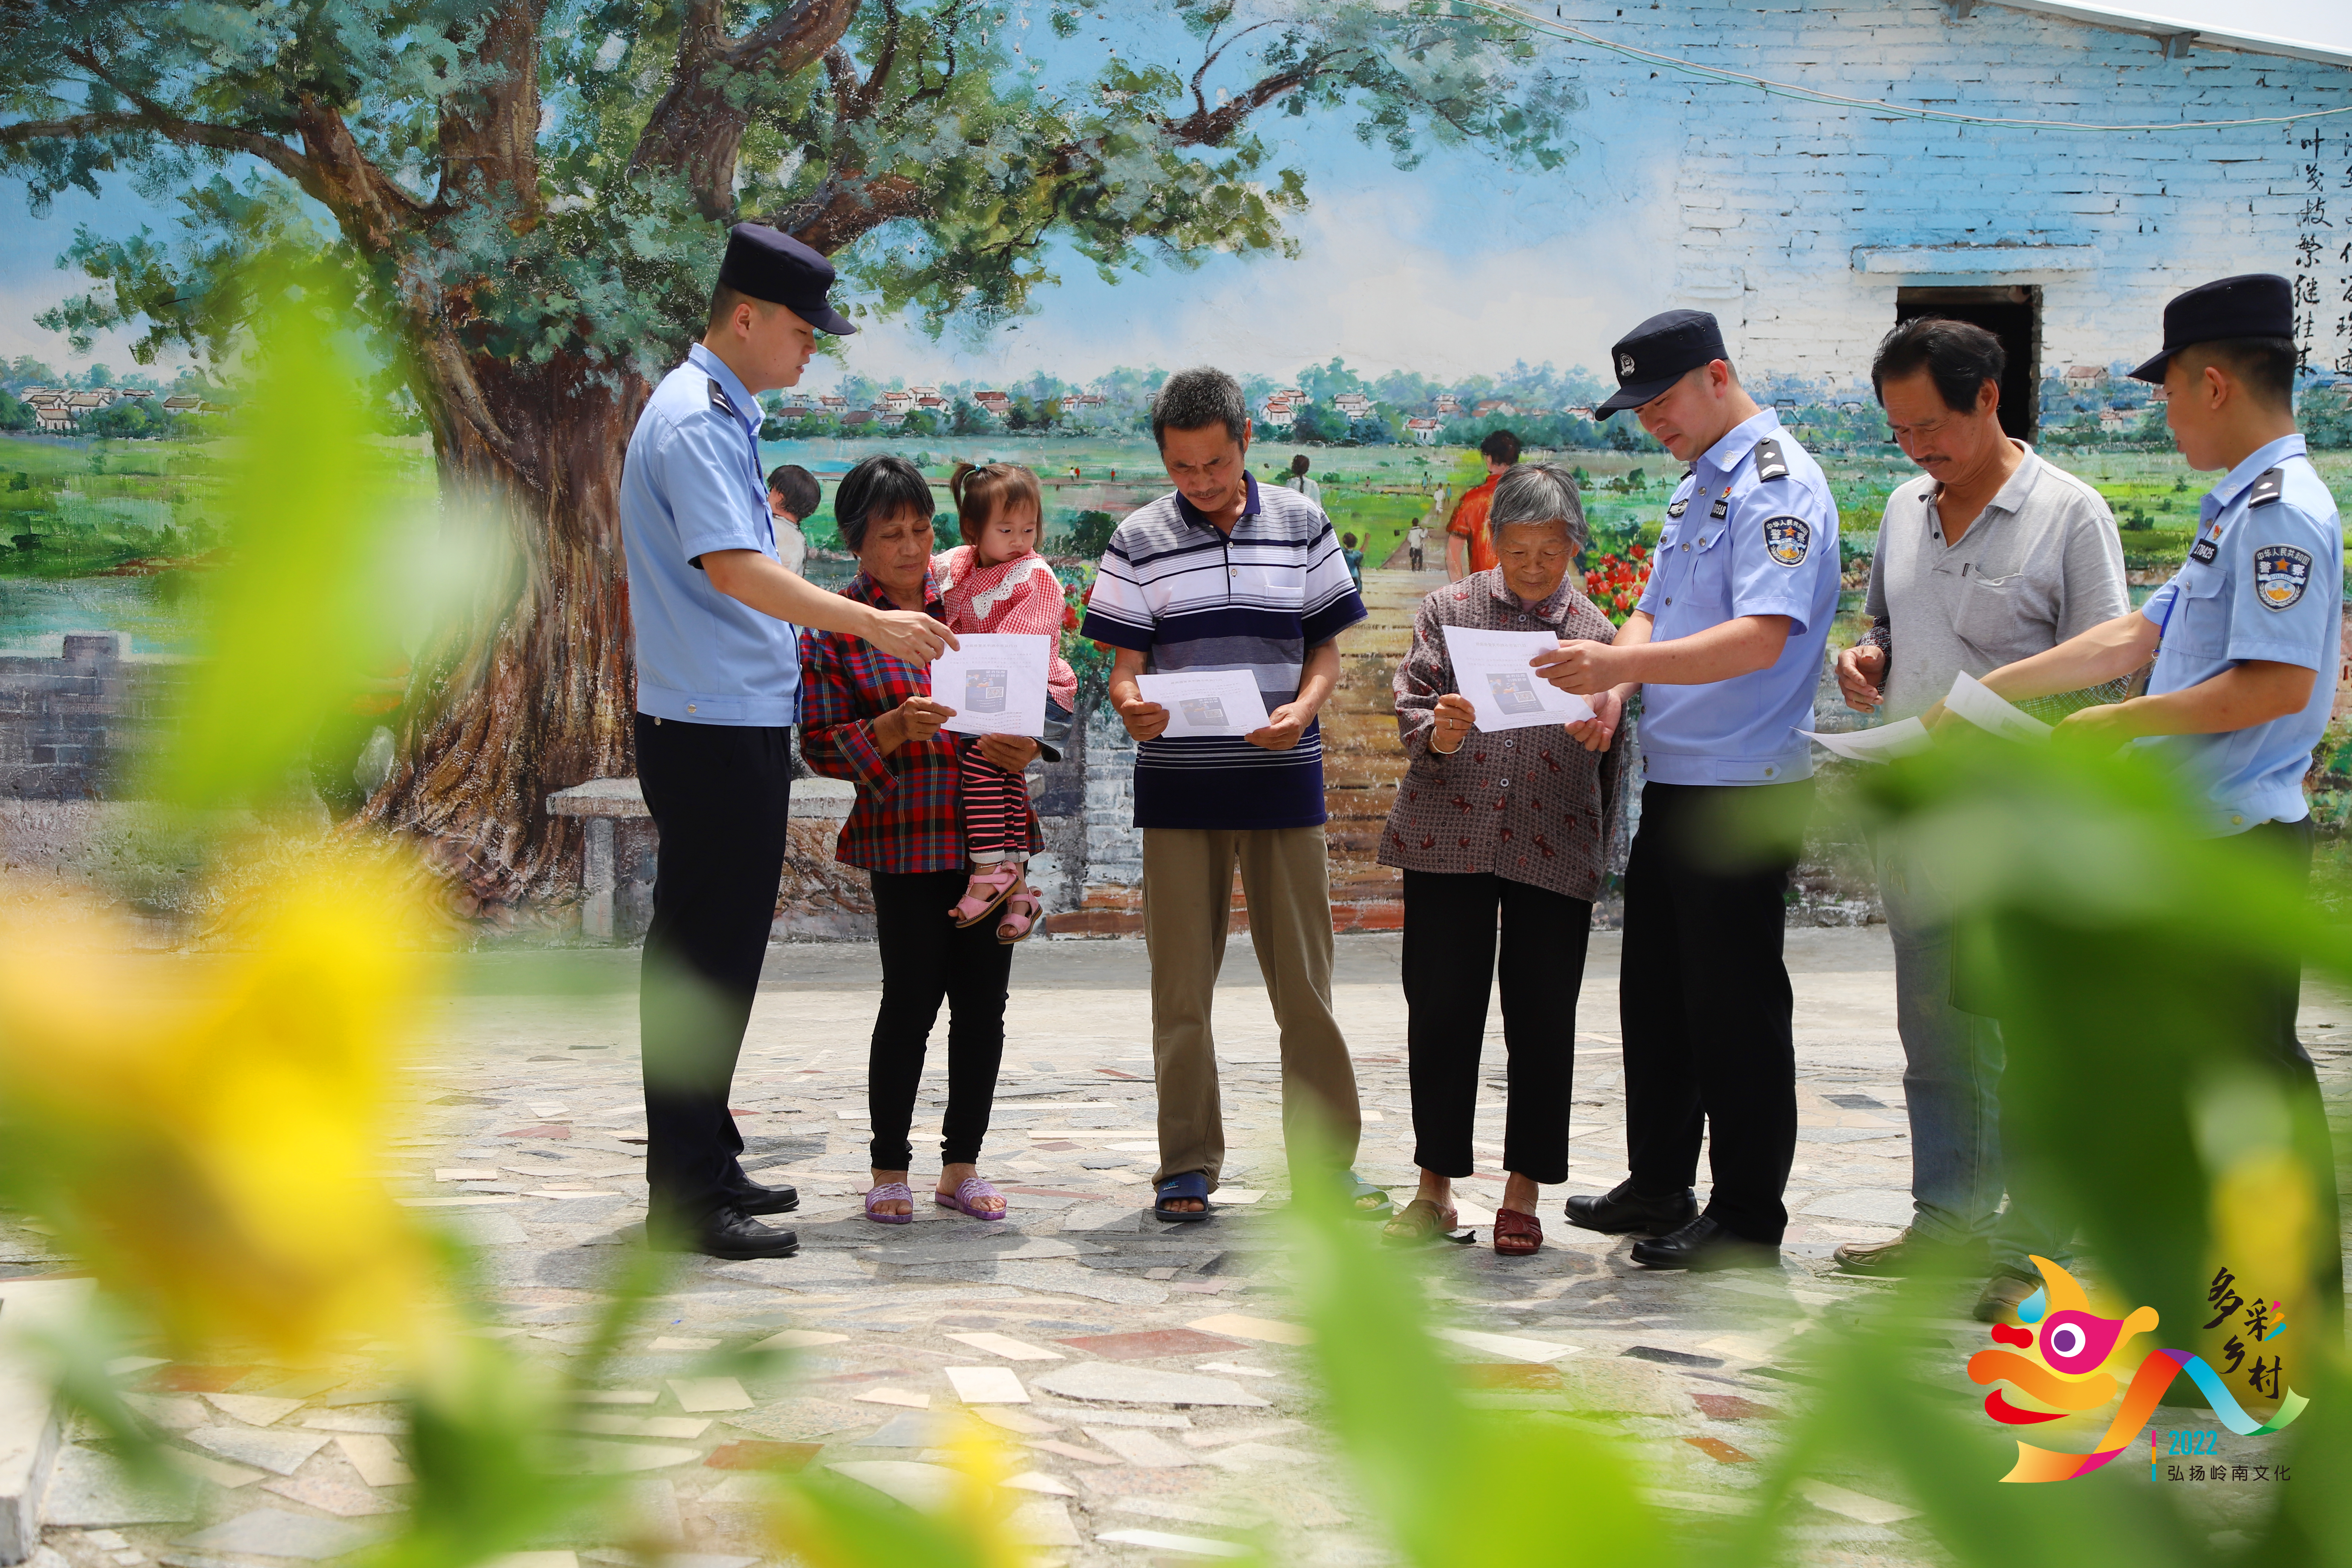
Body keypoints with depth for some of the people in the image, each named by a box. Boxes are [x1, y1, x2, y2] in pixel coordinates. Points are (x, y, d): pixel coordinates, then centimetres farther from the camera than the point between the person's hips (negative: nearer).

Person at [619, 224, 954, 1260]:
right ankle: (685, 1199, -2)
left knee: (718, 952, 15)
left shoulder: (722, 415, 18)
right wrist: (873, 623, -27)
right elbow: (734, 571, -27)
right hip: (713, 734, -10)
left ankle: (705, 1163, 25)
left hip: (739, 724, 10)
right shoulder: (694, 422, -15)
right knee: (703, 959, -7)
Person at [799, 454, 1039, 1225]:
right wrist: (894, 729, -19)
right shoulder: (835, 628, -1)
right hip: (904, 839, -4)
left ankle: (962, 1164, 18)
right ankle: (890, 1168, 13)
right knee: (911, 999, -2)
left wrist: (1023, 747, -2)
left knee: (983, 1000, 6)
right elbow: (821, 747, -3)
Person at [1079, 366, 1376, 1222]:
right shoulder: (1138, 541, 3)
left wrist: (1301, 709, -13)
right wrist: (1130, 706, -22)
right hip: (1177, 785, 0)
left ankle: (1326, 1160, 12)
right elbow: (1125, 666, 2)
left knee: (1304, 979, 4)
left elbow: (1325, 646, 7)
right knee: (1181, 985, 3)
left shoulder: (1301, 524, 5)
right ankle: (1187, 1164, 12)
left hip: (1283, 780, 1)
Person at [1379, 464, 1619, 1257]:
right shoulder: (1448, 609, 7)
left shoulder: (1597, 633, 7)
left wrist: (1601, 856, 7)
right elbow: (1410, 707, 3)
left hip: (1553, 853, 0)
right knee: (1440, 1015, 3)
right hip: (1446, 842, 0)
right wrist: (1437, 733, -20)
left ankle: (1523, 1194, 12)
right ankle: (1436, 1187, 14)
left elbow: (1610, 757, 10)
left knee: (1541, 1026, 2)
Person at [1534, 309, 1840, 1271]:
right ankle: (1657, 1186, 28)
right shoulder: (1694, 487, 17)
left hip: (1745, 793, -10)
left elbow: (1763, 638, -25)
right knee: (1652, 992, 16)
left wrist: (1625, 663, -33)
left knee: (1735, 1007, -2)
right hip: (1672, 783, 10)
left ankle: (1746, 1219, 7)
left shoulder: (1776, 484, -14)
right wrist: (1612, 684, -2)